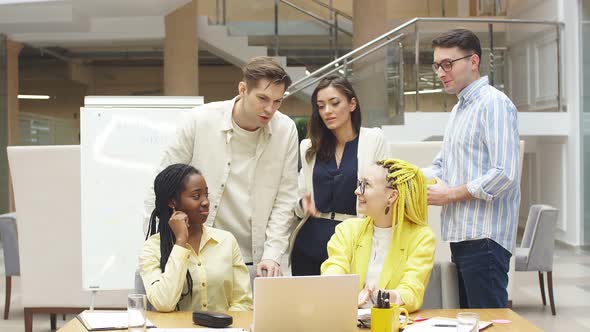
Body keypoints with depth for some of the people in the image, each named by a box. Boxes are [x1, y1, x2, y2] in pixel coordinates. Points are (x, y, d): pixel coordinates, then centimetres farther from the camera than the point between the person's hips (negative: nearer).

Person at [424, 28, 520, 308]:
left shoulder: (494, 104, -11)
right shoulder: (459, 109, 20)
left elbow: (505, 175, -20)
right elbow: (441, 166, 21)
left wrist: (451, 194, -12)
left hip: (484, 237, -9)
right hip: (461, 236, 9)